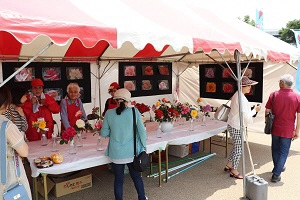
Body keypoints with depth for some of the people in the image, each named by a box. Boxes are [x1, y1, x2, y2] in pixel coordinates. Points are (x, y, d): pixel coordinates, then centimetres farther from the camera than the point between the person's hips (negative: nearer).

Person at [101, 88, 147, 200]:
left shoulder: (109, 113, -8)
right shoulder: (134, 112, -9)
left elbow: (104, 133, -2)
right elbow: (142, 131, -6)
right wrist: (143, 147, 6)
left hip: (116, 153, 0)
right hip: (132, 152, 1)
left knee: (118, 179, 14)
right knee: (136, 176, 20)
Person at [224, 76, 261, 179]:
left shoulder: (236, 95, 8)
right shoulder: (241, 98, -23)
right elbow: (246, 116, -22)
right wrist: (255, 110, -8)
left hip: (232, 124, 10)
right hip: (236, 127, -10)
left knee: (236, 146, 21)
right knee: (238, 148, 4)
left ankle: (228, 165, 33)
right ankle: (234, 171, 17)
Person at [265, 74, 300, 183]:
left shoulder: (273, 95, -8)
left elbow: (267, 111, -1)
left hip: (275, 128, 2)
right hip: (288, 130, -1)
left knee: (275, 149, 20)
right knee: (283, 152, 8)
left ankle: (278, 168, 38)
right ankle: (276, 175, 6)